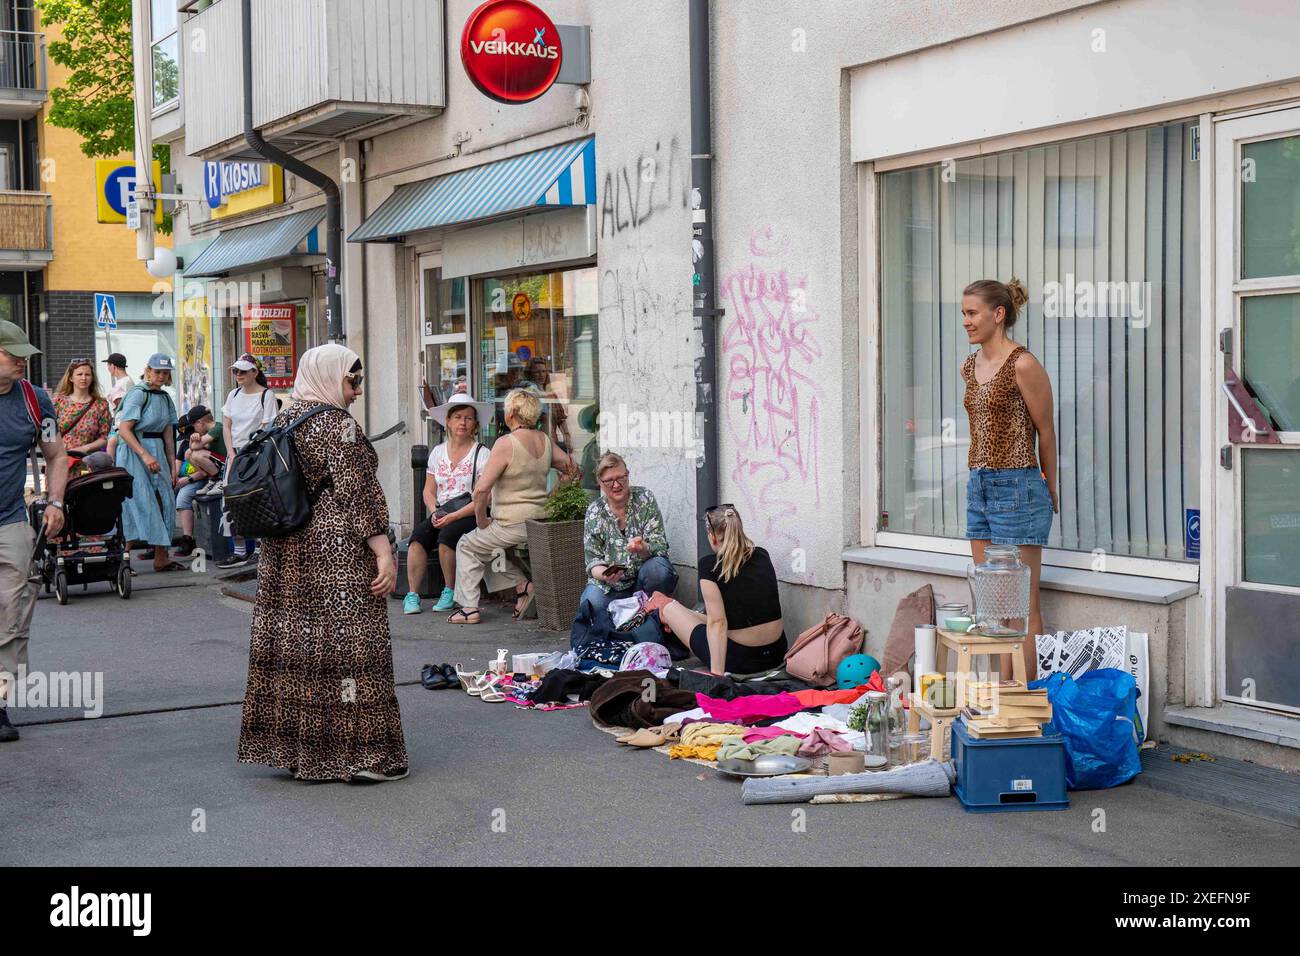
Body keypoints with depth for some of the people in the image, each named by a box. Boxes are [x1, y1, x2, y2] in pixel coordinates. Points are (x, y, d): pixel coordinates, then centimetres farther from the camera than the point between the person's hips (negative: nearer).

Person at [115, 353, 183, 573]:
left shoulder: (165, 398, 14)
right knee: (139, 502, -11)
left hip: (157, 451, 7)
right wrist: (145, 455, -22)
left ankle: (162, 557, 8)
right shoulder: (138, 394, -10)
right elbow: (123, 430, -17)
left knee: (165, 500, 2)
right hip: (133, 451, -7)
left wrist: (172, 464, 12)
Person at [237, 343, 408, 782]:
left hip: (285, 550, 9)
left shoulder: (283, 420, 12)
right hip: (336, 553, -8)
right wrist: (384, 553, -17)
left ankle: (293, 746, 18)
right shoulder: (336, 423, -13)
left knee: (293, 642, 11)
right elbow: (358, 492, -18)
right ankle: (356, 753, 0)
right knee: (345, 644, -4)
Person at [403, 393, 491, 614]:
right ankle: (412, 595, -21)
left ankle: (449, 593, -14)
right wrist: (435, 512, -6)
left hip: (470, 515, -4)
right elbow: (429, 491, 15)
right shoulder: (438, 452, 15)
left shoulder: (482, 454, -1)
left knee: (447, 535, -32)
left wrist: (453, 517, -17)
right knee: (418, 536, -24)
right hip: (442, 514, 4)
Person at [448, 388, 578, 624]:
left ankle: (468, 607, 10)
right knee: (487, 544, 27)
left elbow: (481, 489, -20)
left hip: (513, 525, -7)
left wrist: (481, 520, -7)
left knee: (467, 546, 16)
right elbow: (571, 468, 17)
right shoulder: (545, 441, 4)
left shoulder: (506, 443, -17)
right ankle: (521, 584, 10)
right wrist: (551, 501, 20)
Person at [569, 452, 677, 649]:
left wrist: (643, 549, -37)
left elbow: (660, 546, -13)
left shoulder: (644, 498, -6)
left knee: (656, 568, -35)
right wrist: (604, 574, -25)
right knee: (590, 604, -28)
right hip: (610, 584, 1)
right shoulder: (594, 512, -1)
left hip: (645, 579, -1)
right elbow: (593, 560, -1)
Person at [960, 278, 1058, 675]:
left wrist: (1050, 492, 6)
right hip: (980, 486, 8)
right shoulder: (970, 367, 12)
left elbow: (1046, 432, -3)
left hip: (1017, 488, -8)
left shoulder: (1023, 365, -11)